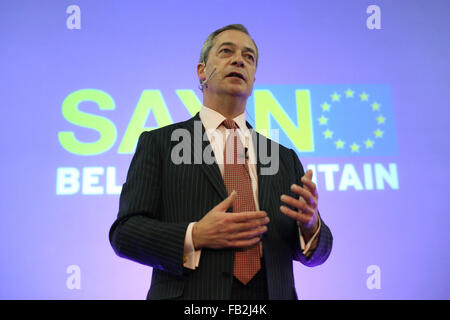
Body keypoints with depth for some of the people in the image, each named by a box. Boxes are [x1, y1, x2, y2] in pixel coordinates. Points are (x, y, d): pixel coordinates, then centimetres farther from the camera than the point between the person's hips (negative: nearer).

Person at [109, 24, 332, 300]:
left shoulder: (284, 157, 10)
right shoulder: (158, 143, 1)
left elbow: (316, 252, 10)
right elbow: (124, 232, -4)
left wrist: (311, 226, -12)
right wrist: (194, 237, -19)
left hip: (272, 293, 3)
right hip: (190, 296, -2)